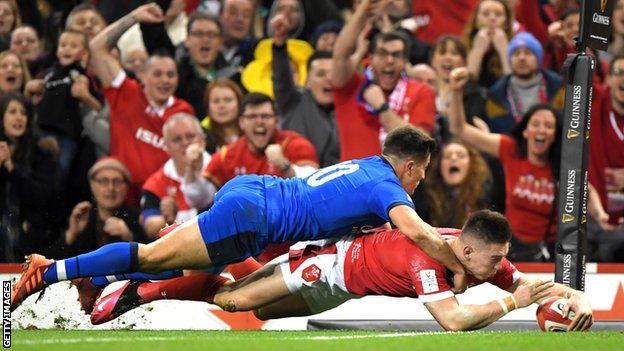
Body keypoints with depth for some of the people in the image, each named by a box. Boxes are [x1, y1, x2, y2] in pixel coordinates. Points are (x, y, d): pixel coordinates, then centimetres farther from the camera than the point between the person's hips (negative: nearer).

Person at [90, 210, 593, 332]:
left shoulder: (484, 259, -16)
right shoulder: (424, 258, -39)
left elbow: (530, 284, -7)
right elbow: (453, 320, -48)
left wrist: (576, 298, -26)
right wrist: (511, 303, -42)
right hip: (334, 263, -8)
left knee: (259, 309, 17)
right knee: (236, 299, -4)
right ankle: (142, 291, 12)